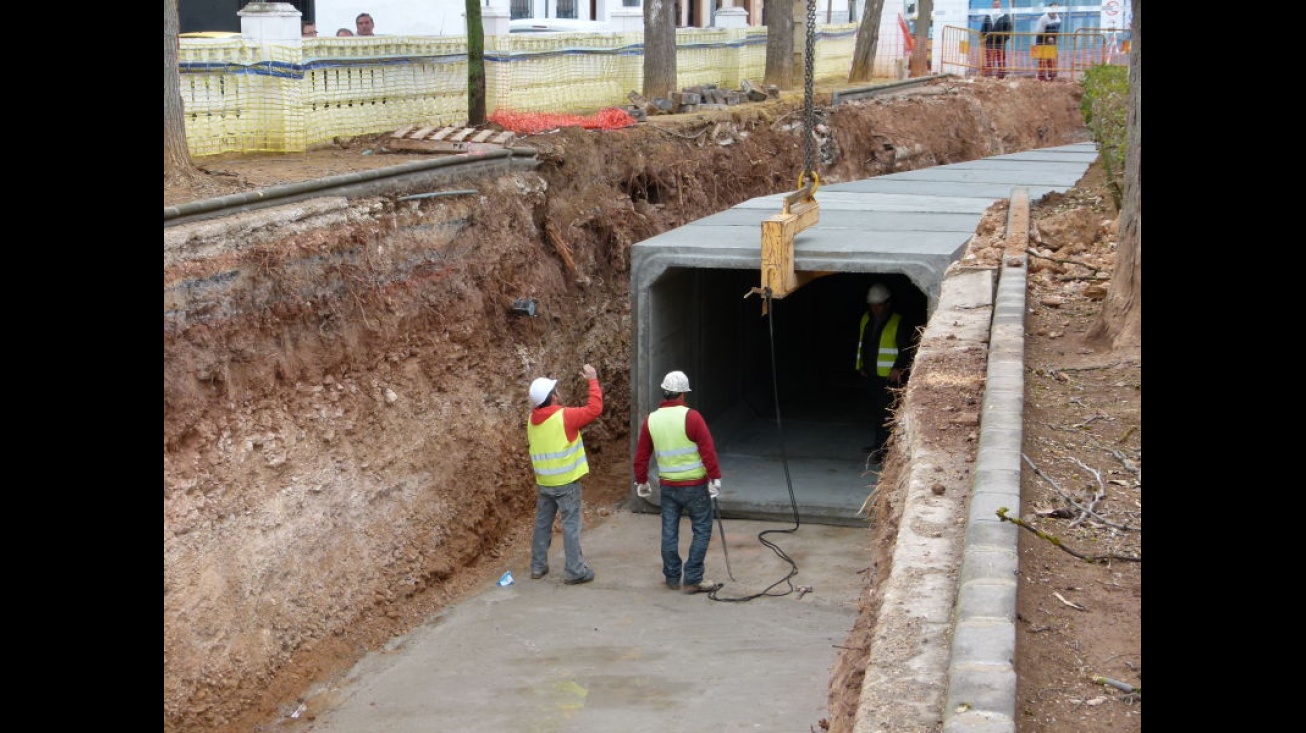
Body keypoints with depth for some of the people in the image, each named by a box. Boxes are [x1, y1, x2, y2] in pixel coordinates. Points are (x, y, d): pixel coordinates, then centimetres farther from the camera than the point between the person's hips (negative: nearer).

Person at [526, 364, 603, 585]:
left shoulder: (532, 420, 2)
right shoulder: (564, 416, -17)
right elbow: (594, 409, -13)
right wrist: (593, 381, -5)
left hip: (543, 482, 6)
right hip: (566, 482, -6)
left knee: (542, 523, 15)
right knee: (571, 525, -1)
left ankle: (538, 566, 22)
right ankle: (574, 571, 0)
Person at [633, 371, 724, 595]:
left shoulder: (651, 420, 1)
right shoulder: (690, 416, -14)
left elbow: (641, 455, 7)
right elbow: (708, 450, -16)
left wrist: (641, 482, 19)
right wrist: (715, 477, -9)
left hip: (667, 486, 5)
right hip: (695, 485, -5)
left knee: (669, 532, 13)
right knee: (702, 530, 4)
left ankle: (672, 577, 20)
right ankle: (692, 580, 2)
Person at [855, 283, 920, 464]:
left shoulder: (899, 323, -10)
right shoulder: (866, 319, 12)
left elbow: (906, 349, -10)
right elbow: (861, 343, 22)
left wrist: (898, 369, -14)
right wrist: (861, 366, 20)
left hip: (889, 377, -7)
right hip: (871, 375, 7)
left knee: (884, 413, -10)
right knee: (875, 410, 14)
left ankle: (882, 450, -10)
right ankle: (879, 444, 25)